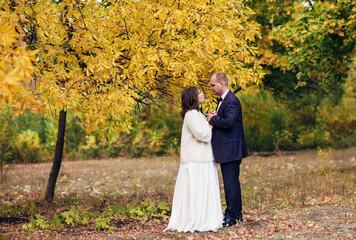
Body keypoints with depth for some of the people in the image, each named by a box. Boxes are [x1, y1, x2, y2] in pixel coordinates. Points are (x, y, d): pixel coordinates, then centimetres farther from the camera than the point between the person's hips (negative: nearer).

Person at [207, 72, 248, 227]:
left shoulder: (231, 101, -16)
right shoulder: (223, 100, 18)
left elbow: (229, 122, -29)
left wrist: (213, 119, -14)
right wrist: (215, 117, 1)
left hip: (230, 149, -11)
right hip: (226, 150, 11)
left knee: (231, 183, -6)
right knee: (231, 182, 15)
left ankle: (231, 216, 0)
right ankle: (237, 214, 23)